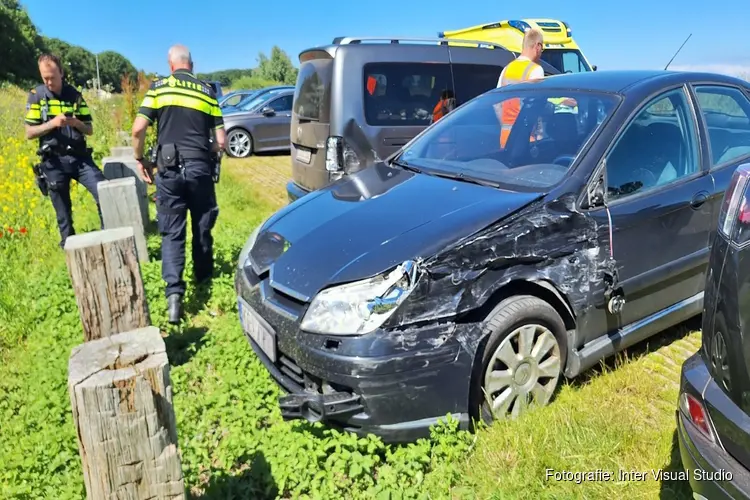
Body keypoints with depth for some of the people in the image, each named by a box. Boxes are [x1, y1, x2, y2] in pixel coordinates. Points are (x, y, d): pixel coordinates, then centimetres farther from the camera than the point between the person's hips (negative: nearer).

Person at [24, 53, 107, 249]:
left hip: (80, 157, 2)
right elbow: (29, 133, -2)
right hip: (54, 162, -1)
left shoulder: (75, 95, 6)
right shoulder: (36, 95, 0)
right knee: (63, 213, 6)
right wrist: (52, 123, -18)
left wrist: (77, 123, -13)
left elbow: (90, 130, 9)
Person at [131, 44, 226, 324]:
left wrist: (140, 159, 10)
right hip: (200, 168, 1)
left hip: (169, 169, -1)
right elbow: (221, 141, 5)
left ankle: (174, 292, -11)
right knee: (202, 228, 16)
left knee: (172, 232, 2)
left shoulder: (158, 87, 4)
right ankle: (203, 277, 33)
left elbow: (138, 129, -5)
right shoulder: (207, 91, 8)